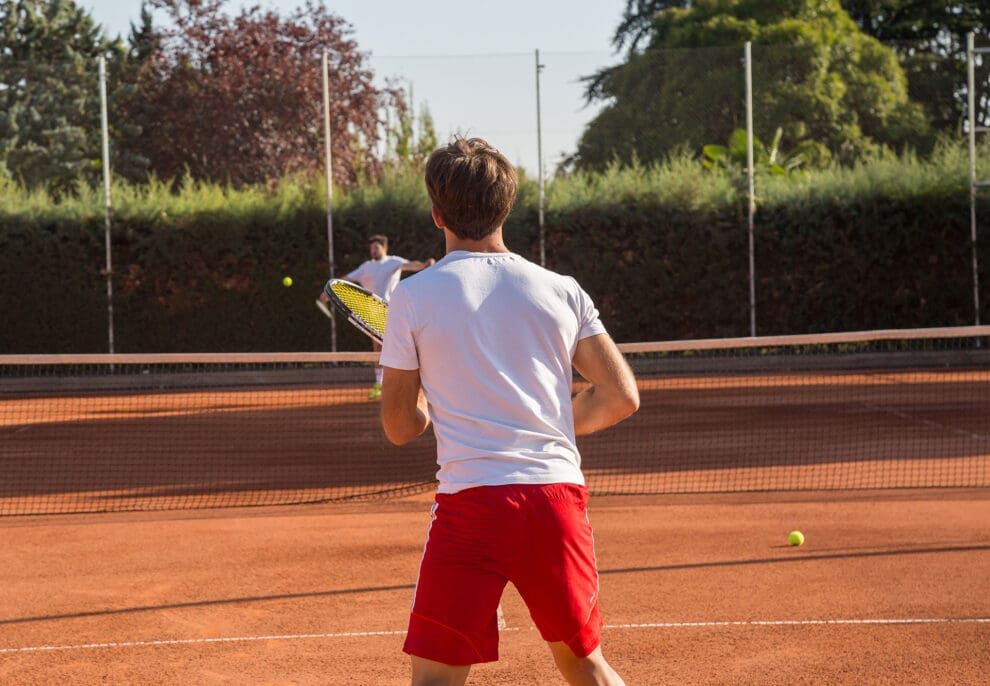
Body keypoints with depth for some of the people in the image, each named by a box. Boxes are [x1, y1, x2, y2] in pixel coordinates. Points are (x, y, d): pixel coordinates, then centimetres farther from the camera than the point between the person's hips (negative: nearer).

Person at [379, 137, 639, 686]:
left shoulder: (412, 297, 2)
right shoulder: (562, 291, 9)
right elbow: (621, 397, 7)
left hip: (470, 500, -3)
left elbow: (399, 428, 7)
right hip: (558, 493, 3)